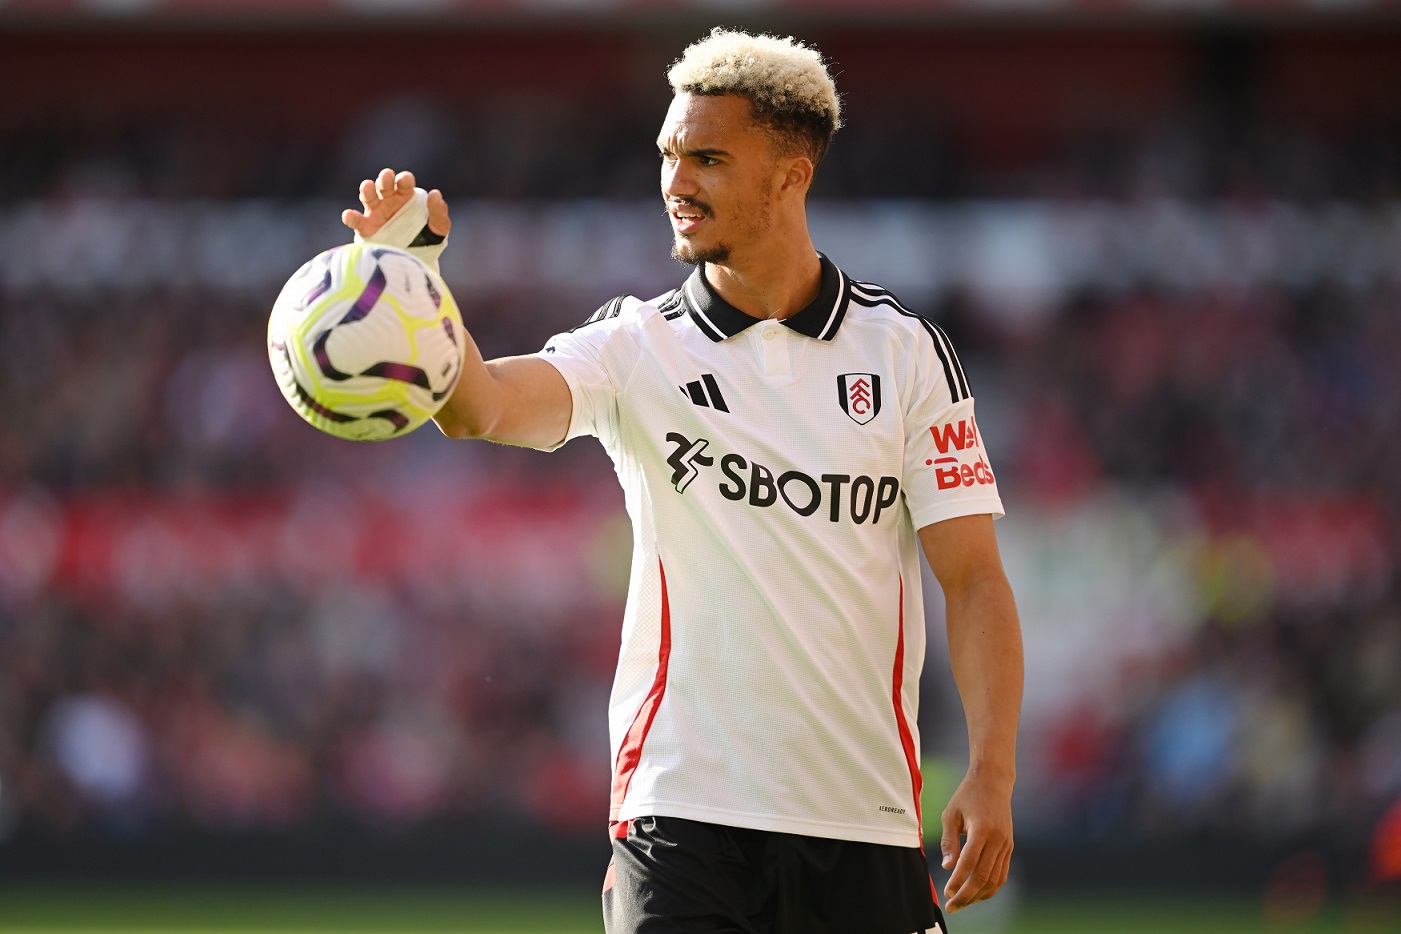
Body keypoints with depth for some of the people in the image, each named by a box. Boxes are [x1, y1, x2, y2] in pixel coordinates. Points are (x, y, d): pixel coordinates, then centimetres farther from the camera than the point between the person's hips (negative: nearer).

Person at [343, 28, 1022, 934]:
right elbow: (483, 403, -17)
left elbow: (974, 578, 2)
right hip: (683, 816, -1)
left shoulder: (907, 351, 3)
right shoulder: (637, 344, 2)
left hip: (865, 825, 1)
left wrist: (992, 774, -10)